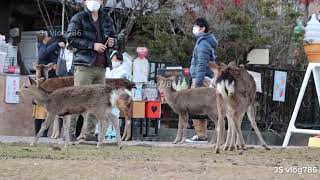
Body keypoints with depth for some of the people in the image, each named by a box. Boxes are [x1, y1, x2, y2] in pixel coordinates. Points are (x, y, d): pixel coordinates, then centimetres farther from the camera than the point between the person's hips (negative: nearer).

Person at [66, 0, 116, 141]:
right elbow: (71, 39, -9)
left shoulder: (106, 20, 18)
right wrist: (92, 45, -15)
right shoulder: (79, 18, 0)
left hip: (101, 66, 6)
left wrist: (112, 42, 4)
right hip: (84, 65, -6)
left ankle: (88, 132, 12)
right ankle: (70, 132, -7)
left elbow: (113, 37, 29)